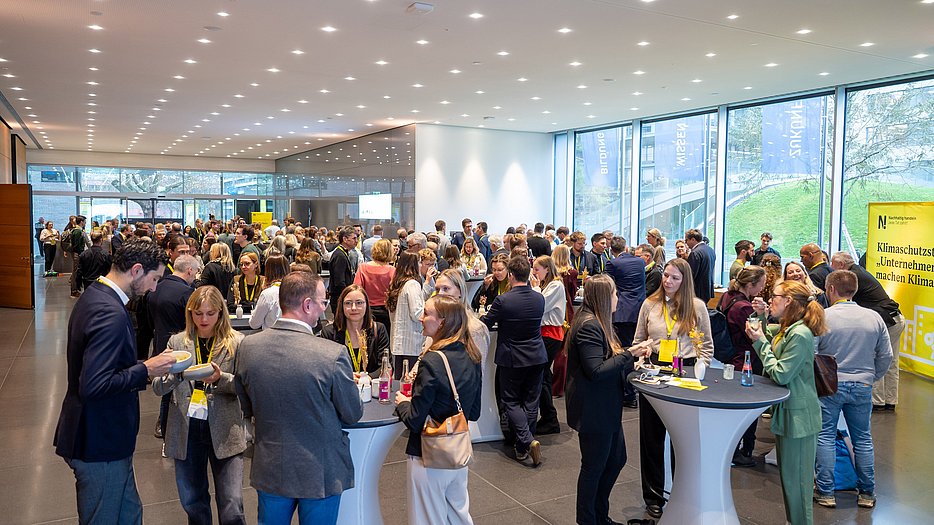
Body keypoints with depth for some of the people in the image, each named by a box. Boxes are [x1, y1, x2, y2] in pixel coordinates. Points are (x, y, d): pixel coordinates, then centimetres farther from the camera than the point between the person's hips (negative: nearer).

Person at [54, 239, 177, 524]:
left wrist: (141, 366, 9)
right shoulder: (110, 313, -26)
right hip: (100, 444, -10)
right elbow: (93, 386, -31)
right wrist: (145, 369, -21)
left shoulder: (94, 295, 8)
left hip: (105, 436, 10)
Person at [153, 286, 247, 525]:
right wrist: (177, 373, -17)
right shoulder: (177, 342, 6)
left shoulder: (236, 342, -3)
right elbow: (158, 388, 3)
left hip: (224, 432, -3)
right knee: (193, 503, 17)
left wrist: (221, 379, -22)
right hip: (186, 431, 3)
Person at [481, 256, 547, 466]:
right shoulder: (539, 298, -4)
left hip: (512, 359, -4)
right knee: (530, 402, 12)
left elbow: (484, 324, -7)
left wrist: (480, 316, 17)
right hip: (537, 357, 4)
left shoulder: (503, 300, -19)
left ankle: (527, 441, -10)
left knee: (511, 402, 7)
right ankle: (523, 447, 20)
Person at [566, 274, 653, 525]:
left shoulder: (597, 322, 11)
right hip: (593, 410, -10)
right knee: (594, 467, 5)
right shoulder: (588, 325, -21)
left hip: (607, 408, 10)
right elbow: (596, 371, -26)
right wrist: (629, 354, -20)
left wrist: (634, 352, 3)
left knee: (616, 460, 20)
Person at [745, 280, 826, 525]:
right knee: (787, 475, 21)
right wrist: (760, 317, 6)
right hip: (787, 411, 10)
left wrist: (760, 343, -17)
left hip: (798, 415, -10)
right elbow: (767, 334, 25)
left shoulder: (799, 335, -22)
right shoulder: (786, 329, 7)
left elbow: (780, 374, -23)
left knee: (795, 479, 1)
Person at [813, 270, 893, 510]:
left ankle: (825, 492, 9)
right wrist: (871, 378, 19)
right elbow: (886, 357, 5)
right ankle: (867, 493, 23)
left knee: (825, 437, 6)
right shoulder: (874, 318, 0)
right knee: (863, 439, 15)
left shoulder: (823, 316, -12)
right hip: (862, 387, 4)